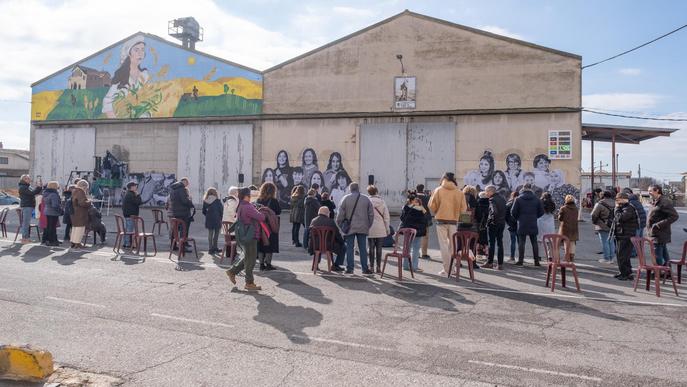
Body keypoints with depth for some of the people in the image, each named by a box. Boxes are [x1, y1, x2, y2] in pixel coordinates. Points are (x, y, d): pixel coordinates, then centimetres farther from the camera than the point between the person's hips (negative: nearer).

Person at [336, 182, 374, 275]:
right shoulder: (366, 199, 6)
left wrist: (340, 225, 6)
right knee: (363, 249, 6)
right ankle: (365, 269, 8)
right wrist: (368, 225, 14)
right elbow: (371, 214, 6)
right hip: (363, 228, 2)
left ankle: (349, 268, 4)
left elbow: (340, 214, -4)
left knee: (349, 248, 3)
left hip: (350, 228, -2)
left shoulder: (346, 198, -2)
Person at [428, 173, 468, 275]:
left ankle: (446, 269, 1)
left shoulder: (438, 190, -4)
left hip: (441, 220, -2)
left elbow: (432, 206, -5)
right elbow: (463, 209, -1)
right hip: (453, 221, 2)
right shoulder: (459, 192, -1)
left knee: (443, 244, 3)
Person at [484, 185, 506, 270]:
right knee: (500, 243, 9)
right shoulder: (502, 198, 10)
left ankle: (490, 263, 7)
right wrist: (503, 219, 10)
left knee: (492, 243, 1)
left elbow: (494, 212, -24)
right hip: (502, 223, 7)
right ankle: (500, 264, 10)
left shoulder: (492, 199, -13)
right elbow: (505, 210, 10)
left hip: (494, 224, -7)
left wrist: (489, 221, -14)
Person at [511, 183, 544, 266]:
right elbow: (541, 212, 5)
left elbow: (513, 212, -6)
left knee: (521, 242, 2)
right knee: (534, 242, 8)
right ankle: (536, 261, 9)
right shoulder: (536, 199, 3)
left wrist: (518, 218, 12)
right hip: (533, 224, 2)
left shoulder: (518, 199, -5)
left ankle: (520, 260, 0)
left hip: (522, 224, -2)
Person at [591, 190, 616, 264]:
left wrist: (594, 222, 5)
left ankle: (606, 259, 3)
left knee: (605, 242, 0)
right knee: (611, 242, 14)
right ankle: (611, 258, 20)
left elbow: (594, 215, -12)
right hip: (612, 226, 6)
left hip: (603, 226, -6)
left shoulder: (600, 204, -14)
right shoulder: (614, 204, 5)